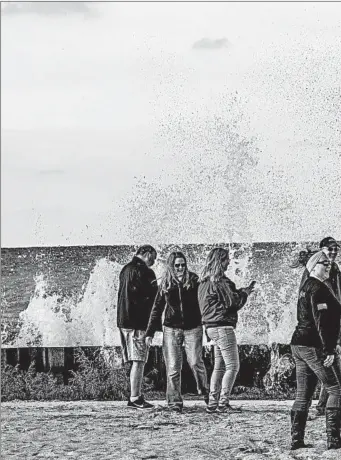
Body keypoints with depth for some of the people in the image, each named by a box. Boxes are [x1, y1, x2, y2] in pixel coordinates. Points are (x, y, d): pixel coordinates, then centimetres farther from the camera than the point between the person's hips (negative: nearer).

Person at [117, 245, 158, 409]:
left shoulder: (125, 269, 17)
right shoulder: (144, 272, -11)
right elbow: (151, 297, -14)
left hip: (123, 320, 9)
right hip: (138, 322, -9)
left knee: (136, 361, 12)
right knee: (138, 361, -7)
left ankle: (136, 396, 13)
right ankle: (135, 399, -8)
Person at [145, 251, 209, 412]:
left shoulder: (194, 281, 2)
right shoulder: (165, 284, 7)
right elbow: (157, 309, 12)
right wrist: (150, 332, 8)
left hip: (192, 328, -1)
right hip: (171, 329, 2)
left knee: (195, 361, -14)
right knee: (173, 367, -3)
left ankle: (204, 391, 10)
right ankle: (174, 402, 3)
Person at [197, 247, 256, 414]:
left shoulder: (204, 282, 14)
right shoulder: (220, 281, -15)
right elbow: (235, 302, -13)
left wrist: (240, 292, 15)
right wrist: (245, 292, 4)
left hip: (211, 327, 9)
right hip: (223, 327, -9)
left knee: (219, 366, 14)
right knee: (232, 366, -5)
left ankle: (212, 403, 12)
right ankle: (223, 403, -8)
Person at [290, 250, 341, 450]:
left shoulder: (305, 287, 17)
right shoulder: (319, 288, -13)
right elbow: (321, 321, -21)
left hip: (298, 345, 10)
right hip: (314, 347, -10)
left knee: (303, 395, 11)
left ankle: (297, 439, 9)